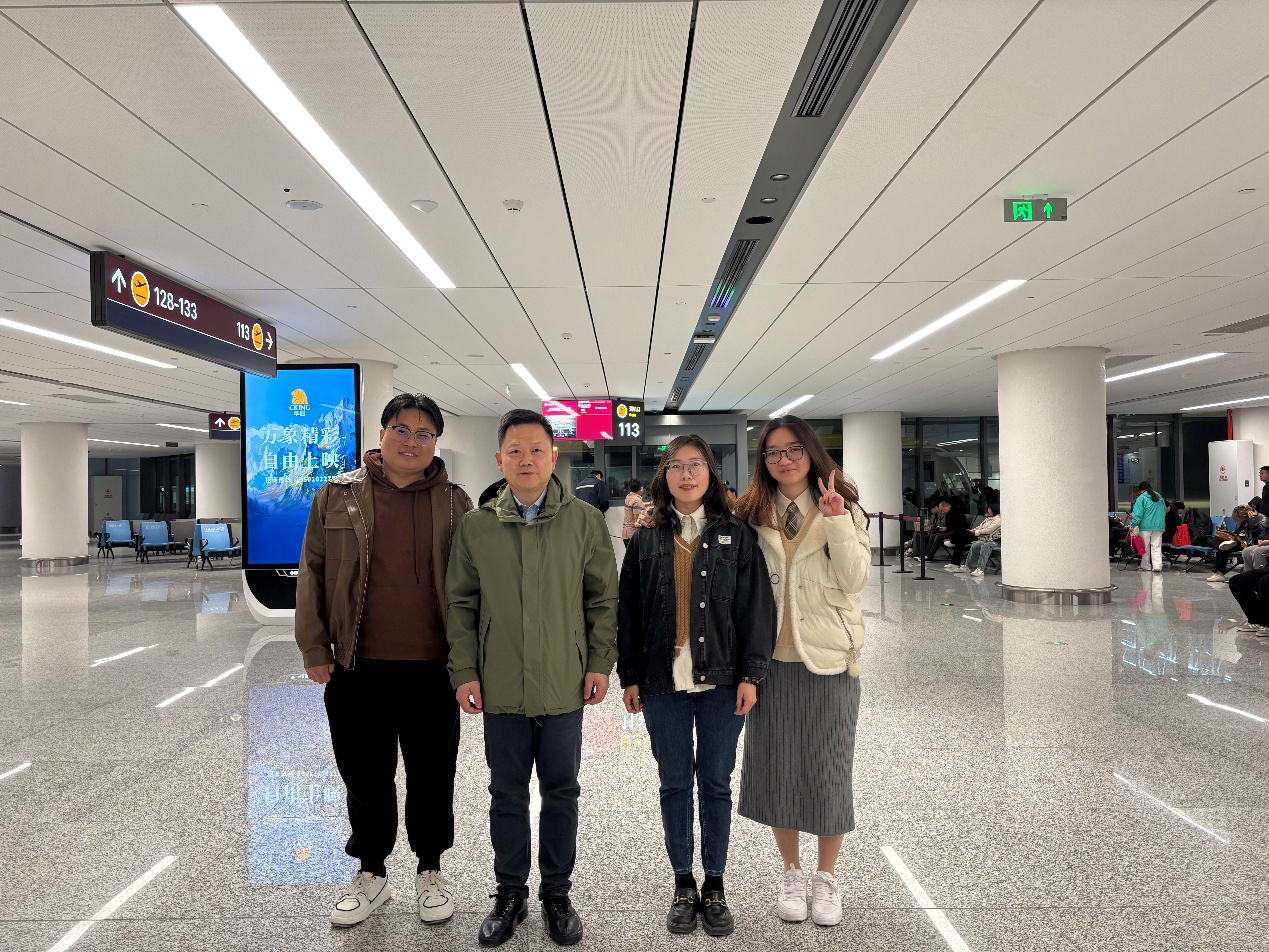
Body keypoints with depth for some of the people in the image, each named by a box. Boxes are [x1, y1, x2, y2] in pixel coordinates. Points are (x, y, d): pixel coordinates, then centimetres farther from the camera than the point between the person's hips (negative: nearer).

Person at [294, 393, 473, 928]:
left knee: (432, 776, 11)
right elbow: (312, 574, 5)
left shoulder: (454, 503, 3)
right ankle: (371, 874, 34)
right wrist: (315, 649, 0)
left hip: (432, 668, 0)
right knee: (365, 776, 14)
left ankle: (430, 871, 32)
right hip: (357, 667, 1)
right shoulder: (338, 497, 3)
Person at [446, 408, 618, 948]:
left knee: (561, 792, 12)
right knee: (507, 794, 14)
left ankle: (557, 894, 31)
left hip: (564, 685, 0)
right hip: (500, 686, 1)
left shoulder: (586, 522, -1)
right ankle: (510, 894, 32)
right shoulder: (475, 527, 1)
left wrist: (600, 662, -2)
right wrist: (464, 671, 0)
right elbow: (461, 604, 5)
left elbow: (604, 598, 3)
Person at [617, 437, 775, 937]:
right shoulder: (646, 540, 5)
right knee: (675, 783, 10)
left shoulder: (736, 535, 2)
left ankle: (715, 885, 25)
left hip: (721, 681, -1)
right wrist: (629, 677, 3)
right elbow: (628, 611, 6)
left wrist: (751, 674, -6)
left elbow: (756, 606, 0)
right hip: (662, 681, 1)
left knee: (716, 783, 9)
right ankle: (683, 883, 25)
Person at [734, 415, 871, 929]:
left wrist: (836, 521, -18)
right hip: (771, 655, 2)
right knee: (777, 764, 10)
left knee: (828, 765, 7)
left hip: (829, 655, -1)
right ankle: (791, 871, 30)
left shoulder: (844, 508, 1)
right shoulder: (751, 513, 5)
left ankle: (826, 876, 27)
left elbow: (855, 579, -9)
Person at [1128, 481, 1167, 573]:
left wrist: (1132, 524, -8)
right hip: (1159, 526, 5)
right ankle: (1157, 566, -7)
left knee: (1145, 547, 6)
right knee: (1156, 547, 4)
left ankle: (1146, 566, 12)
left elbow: (1138, 514, -12)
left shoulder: (1141, 498, -5)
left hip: (1146, 526, -5)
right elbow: (1163, 512, 22)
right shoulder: (1160, 498, 15)